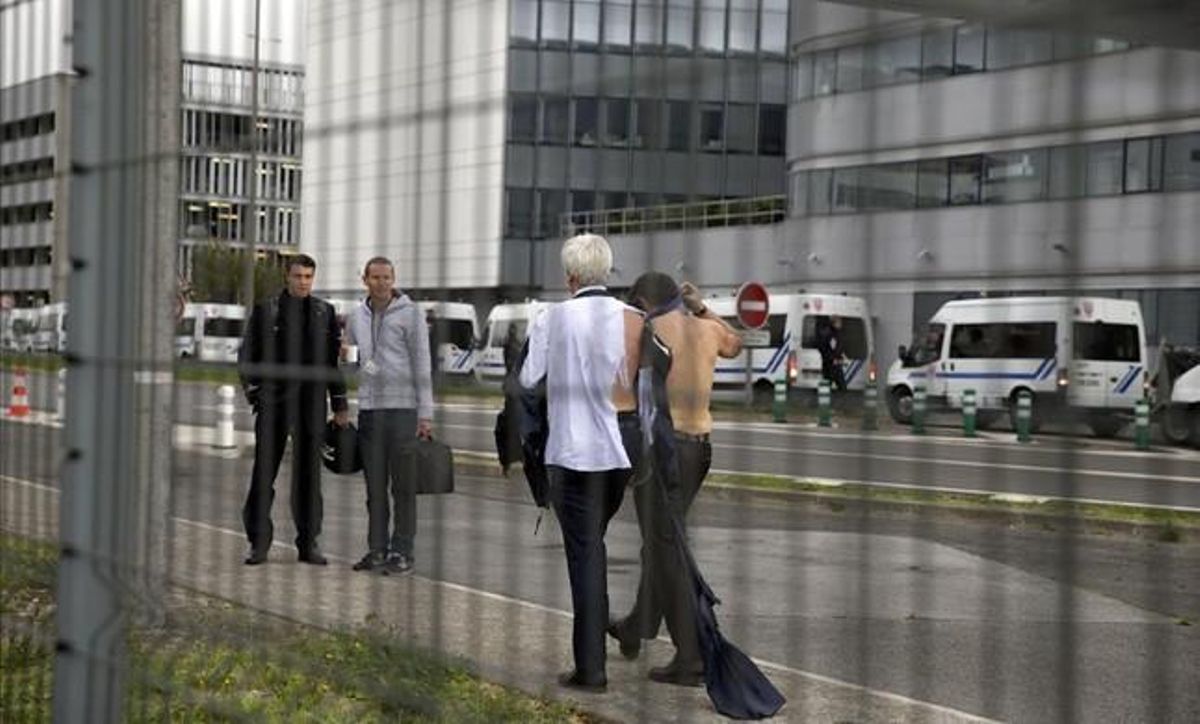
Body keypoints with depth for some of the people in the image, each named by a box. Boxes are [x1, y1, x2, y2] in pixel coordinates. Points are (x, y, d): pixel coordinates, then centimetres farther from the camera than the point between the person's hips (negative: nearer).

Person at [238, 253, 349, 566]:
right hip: (274, 402, -2)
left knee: (309, 474, 5)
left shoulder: (325, 312, 9)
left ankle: (308, 542, 12)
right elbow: (247, 355, 4)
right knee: (264, 472, -1)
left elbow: (334, 360, 12)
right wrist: (254, 393, -6)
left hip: (312, 402, 2)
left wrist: (340, 404, 9)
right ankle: (259, 542, 7)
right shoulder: (266, 309, 2)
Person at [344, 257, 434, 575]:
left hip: (402, 408, -5)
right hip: (369, 407, 5)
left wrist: (425, 413, -9)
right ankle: (377, 549, 14)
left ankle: (401, 551, 2)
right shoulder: (356, 317, 13)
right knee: (375, 486, 8)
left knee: (403, 486, -2)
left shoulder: (410, 314, -2)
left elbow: (422, 365, -5)